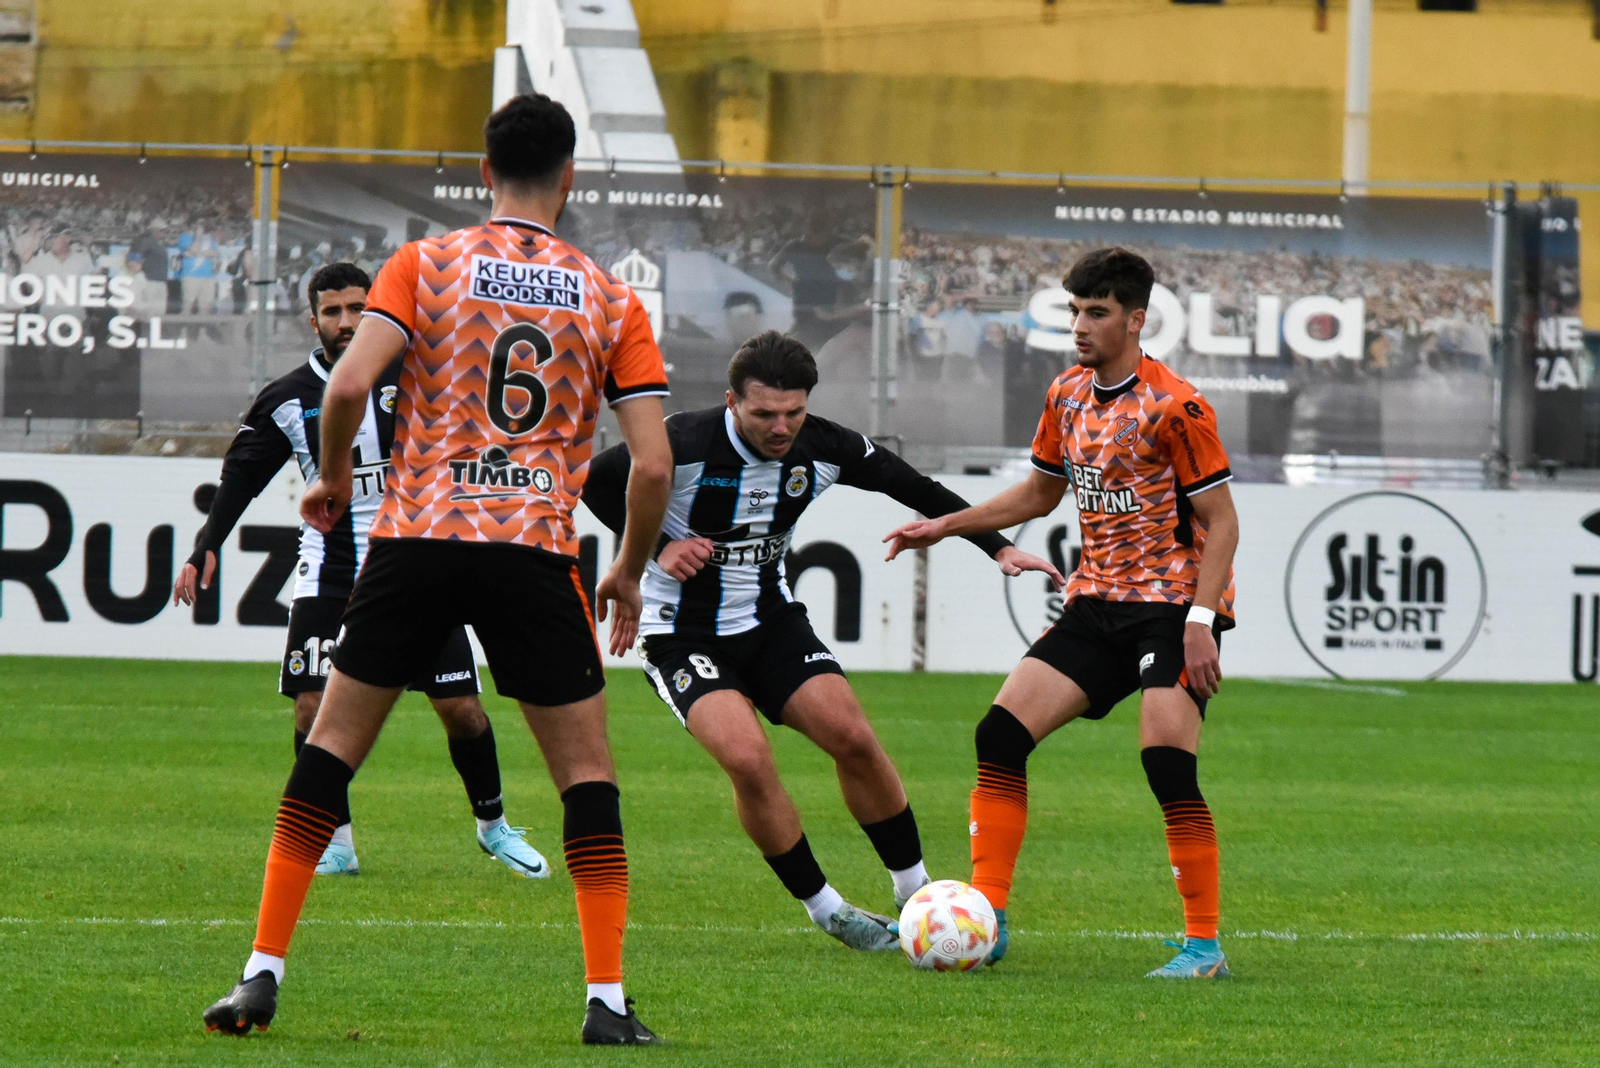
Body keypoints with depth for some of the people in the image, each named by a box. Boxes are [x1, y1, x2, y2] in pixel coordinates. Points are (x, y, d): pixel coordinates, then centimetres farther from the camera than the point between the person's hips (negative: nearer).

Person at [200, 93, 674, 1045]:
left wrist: (335, 479, 9)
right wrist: (630, 573, 15)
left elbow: (350, 386, -10)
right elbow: (654, 463, 1)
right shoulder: (611, 300, 6)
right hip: (536, 551, 0)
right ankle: (608, 1002, 1)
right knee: (587, 772, 9)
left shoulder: (425, 264, 3)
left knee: (331, 748, 11)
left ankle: (263, 974, 7)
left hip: (417, 537, 0)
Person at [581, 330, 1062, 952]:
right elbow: (595, 482, -8)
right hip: (684, 637, -4)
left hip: (772, 621, 4)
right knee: (748, 758, -24)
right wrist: (657, 545, -15)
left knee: (853, 738, -12)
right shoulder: (685, 444, -23)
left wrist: (999, 548, -2)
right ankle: (824, 909, -6)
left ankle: (915, 894, 6)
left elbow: (917, 491, 3)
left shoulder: (824, 448, -10)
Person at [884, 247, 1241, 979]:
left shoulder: (1175, 408, -14)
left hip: (1173, 603, -7)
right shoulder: (1066, 398, 8)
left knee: (1167, 764, -20)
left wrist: (1200, 620, -22)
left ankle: (1204, 945, -9)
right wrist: (947, 526, 16)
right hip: (1098, 602, 7)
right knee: (1001, 733, -4)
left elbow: (1220, 521, -13)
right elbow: (1040, 494, 24)